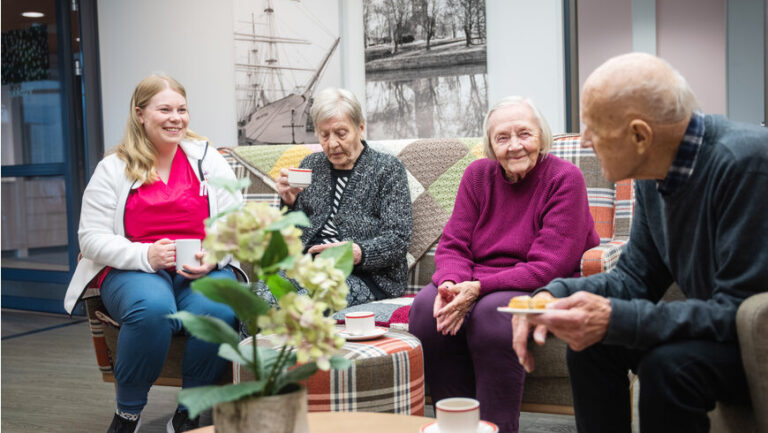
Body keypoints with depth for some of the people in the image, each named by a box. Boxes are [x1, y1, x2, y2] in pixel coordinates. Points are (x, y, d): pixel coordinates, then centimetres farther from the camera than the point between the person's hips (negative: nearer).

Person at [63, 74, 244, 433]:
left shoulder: (208, 160, 12)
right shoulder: (112, 169, 8)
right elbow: (92, 238, 1)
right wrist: (145, 255, -16)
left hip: (204, 271, 2)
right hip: (132, 270, -1)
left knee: (218, 310, -33)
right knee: (153, 309, -37)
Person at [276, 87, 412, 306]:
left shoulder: (388, 168, 5)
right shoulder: (310, 165, 19)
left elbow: (398, 239, -5)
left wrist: (356, 253, -23)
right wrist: (289, 202, 0)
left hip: (366, 274, -4)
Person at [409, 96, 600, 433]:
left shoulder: (565, 178, -10)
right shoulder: (478, 175, 7)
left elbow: (549, 266, -17)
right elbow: (452, 245, 3)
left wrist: (479, 287, -28)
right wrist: (450, 284, -21)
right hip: (476, 287, 5)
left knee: (492, 312, -34)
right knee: (426, 306, -22)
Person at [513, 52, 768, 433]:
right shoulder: (653, 175, -2)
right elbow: (636, 276, 5)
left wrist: (614, 318, -33)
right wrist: (555, 295, -13)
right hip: (718, 327, 8)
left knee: (668, 364, -29)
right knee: (588, 340, -4)